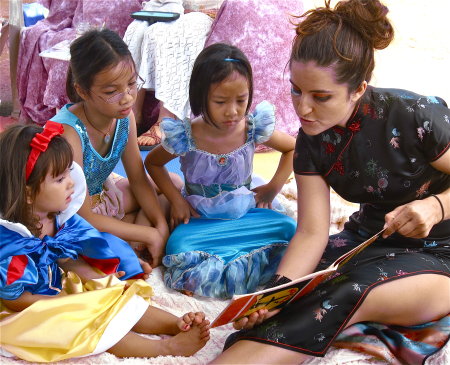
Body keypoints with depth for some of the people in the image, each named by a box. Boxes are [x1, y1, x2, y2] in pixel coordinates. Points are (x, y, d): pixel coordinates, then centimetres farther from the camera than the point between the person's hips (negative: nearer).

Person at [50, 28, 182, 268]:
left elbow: (138, 180, 0)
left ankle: (131, 249, -7)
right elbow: (83, 217, -29)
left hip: (102, 192, 8)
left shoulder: (124, 116, -14)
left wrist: (161, 226, -15)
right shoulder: (69, 133, -34)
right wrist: (149, 235, -25)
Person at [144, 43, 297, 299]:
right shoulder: (185, 137, -14)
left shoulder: (253, 129, -10)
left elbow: (293, 148, 10)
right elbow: (152, 162, 6)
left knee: (290, 229, -24)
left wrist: (274, 187, 1)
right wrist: (176, 200, -5)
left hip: (246, 212, 2)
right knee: (177, 247, -33)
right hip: (200, 218, -1)